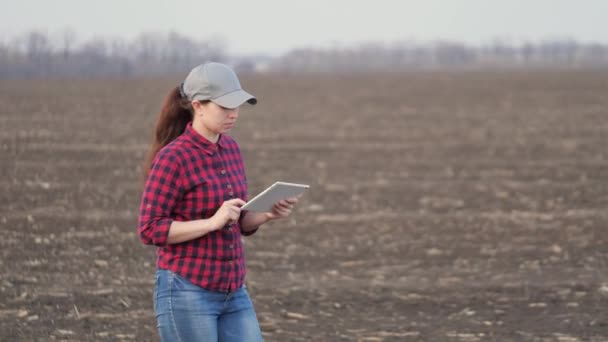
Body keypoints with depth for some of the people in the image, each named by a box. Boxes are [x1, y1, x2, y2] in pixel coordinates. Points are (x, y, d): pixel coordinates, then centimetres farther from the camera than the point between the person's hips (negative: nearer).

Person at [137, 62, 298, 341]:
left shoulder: (230, 149, 10)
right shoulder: (172, 158, -13)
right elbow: (150, 230, -15)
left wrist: (268, 214, -4)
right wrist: (213, 222, -23)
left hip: (232, 293, 7)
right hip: (187, 293, -7)